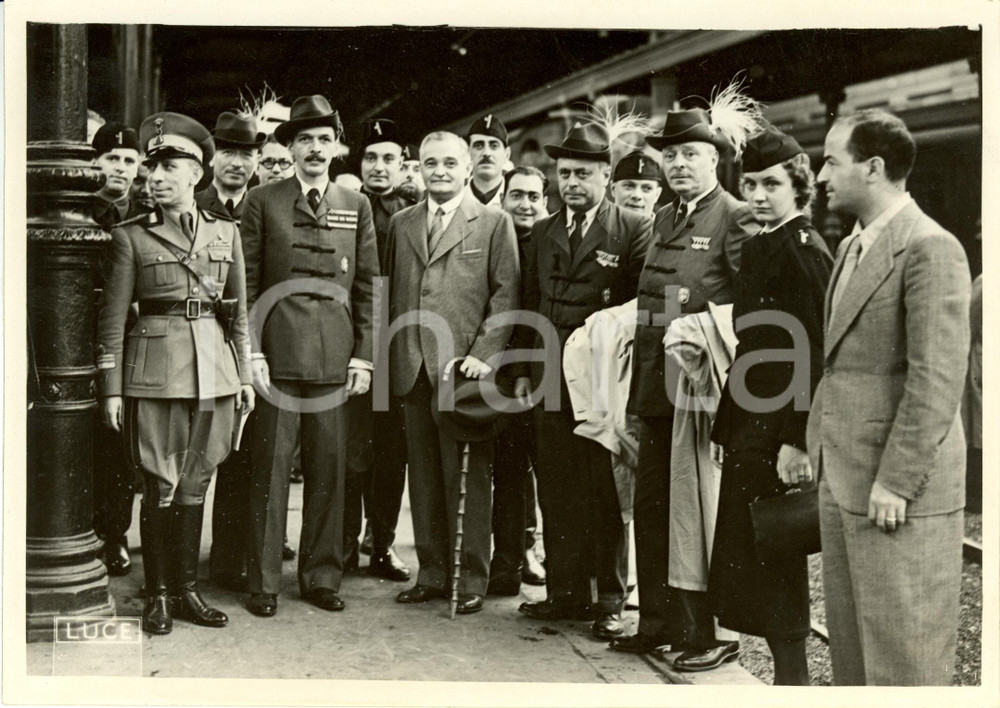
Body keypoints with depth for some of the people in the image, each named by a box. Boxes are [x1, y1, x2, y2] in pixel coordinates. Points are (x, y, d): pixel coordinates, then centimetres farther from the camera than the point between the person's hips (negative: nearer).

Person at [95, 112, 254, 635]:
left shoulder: (225, 233, 10)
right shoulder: (131, 237, 1)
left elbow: (240, 312, 14)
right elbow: (112, 319, 0)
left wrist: (245, 375, 10)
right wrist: (111, 390, -4)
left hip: (214, 370, 3)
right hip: (156, 371, -3)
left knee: (195, 485, 9)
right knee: (160, 487, 0)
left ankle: (188, 590, 19)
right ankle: (158, 595, 13)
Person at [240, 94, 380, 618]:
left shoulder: (356, 207, 13)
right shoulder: (262, 202, 5)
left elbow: (368, 286, 11)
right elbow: (246, 283, 3)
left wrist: (363, 356, 4)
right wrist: (250, 351, -5)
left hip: (335, 356, 2)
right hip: (277, 353, -2)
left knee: (329, 468, 6)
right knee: (271, 467, 0)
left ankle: (322, 575, 18)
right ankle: (264, 582, 9)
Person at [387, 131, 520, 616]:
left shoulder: (494, 223, 3)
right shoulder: (401, 224, 15)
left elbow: (506, 294, -2)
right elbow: (393, 293, 15)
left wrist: (483, 354, -12)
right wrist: (395, 358, 7)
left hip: (464, 367, -4)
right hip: (412, 369, 4)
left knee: (469, 479, -2)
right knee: (424, 476, 9)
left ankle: (472, 579, 8)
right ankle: (431, 573, 19)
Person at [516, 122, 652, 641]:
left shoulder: (635, 229, -1)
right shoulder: (542, 232, 15)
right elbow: (530, 303, 16)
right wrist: (525, 369, 11)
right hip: (552, 382, 5)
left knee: (606, 493, 2)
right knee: (556, 493, 8)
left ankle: (610, 600, 12)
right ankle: (565, 593, 19)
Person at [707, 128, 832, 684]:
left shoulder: (805, 251, -12)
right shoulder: (758, 246, 14)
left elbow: (814, 355, -18)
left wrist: (797, 441, -21)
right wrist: (729, 426, 16)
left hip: (780, 428, -9)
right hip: (751, 424, 9)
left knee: (773, 554, -1)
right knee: (748, 552, 13)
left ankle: (793, 678, 11)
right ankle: (790, 672, 24)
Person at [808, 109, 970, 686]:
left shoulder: (930, 248, -14)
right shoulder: (853, 247, 16)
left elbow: (938, 379, -19)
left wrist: (896, 482, -20)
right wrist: (818, 443, 13)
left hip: (899, 492, -9)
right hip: (843, 483, 9)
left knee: (903, 659, 1)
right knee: (852, 648, 17)